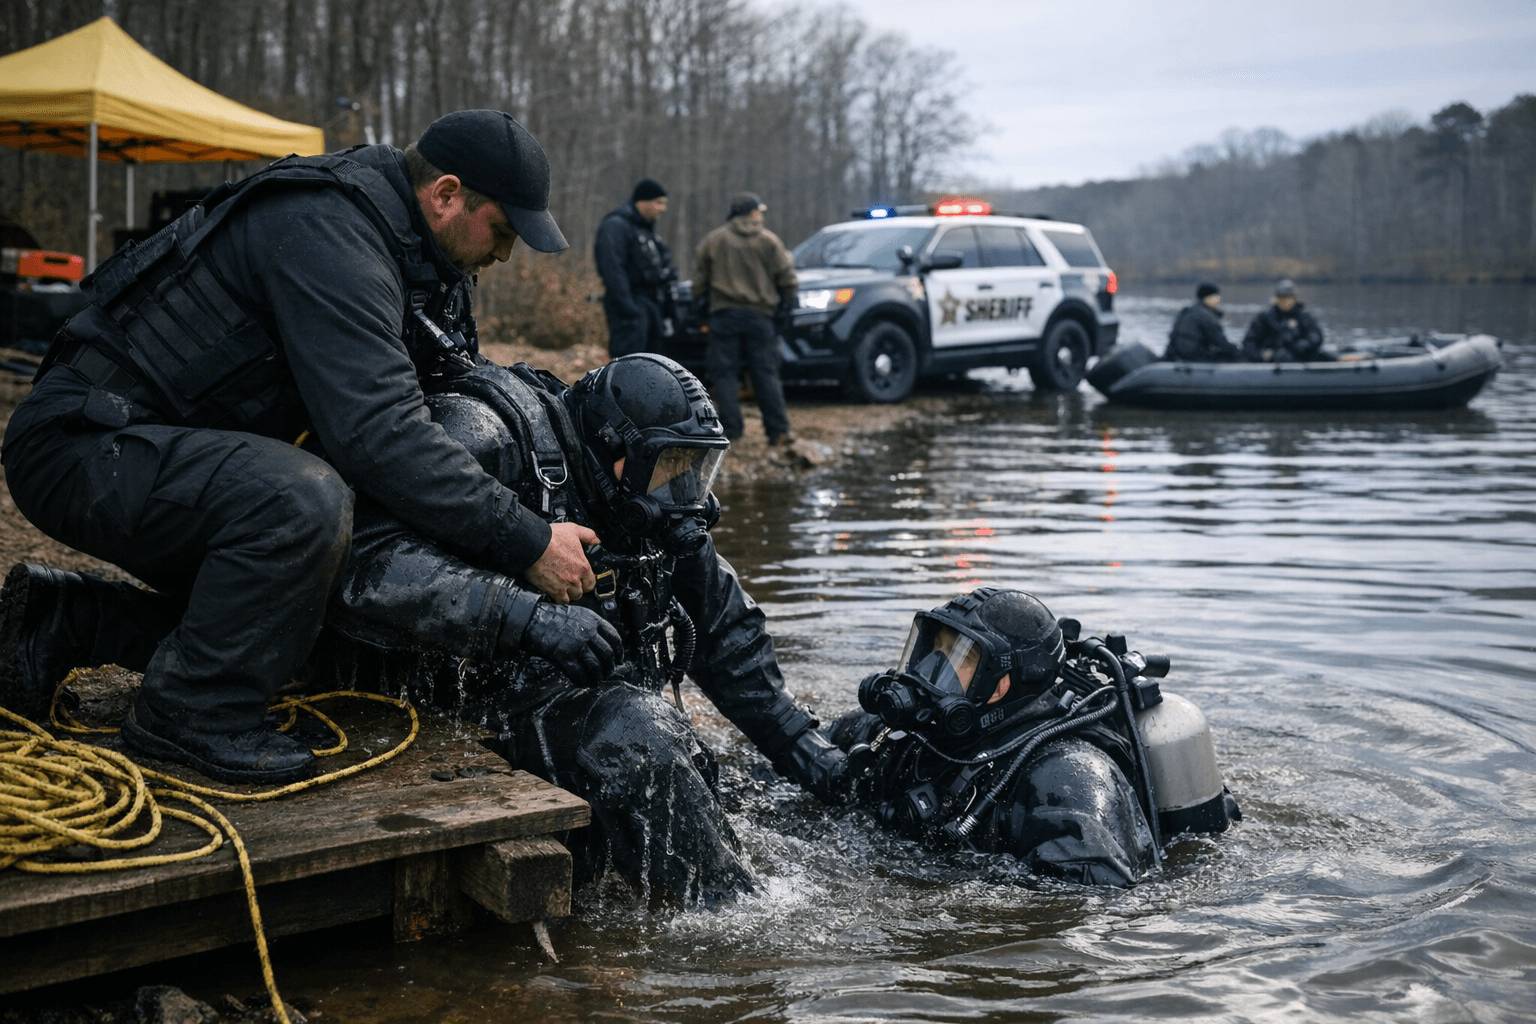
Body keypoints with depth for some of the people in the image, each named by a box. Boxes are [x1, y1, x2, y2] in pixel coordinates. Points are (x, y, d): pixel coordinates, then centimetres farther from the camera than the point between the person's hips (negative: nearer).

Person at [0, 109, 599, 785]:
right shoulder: (327, 230, -23)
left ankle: (67, 620, 18)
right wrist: (527, 545, -28)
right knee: (305, 500, -34)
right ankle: (190, 712, -13)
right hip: (84, 446, -11)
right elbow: (378, 432, -32)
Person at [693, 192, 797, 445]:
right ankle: (778, 431, 1)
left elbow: (699, 279, 9)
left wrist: (703, 303, 20)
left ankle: (730, 429, -3)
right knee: (766, 374, 3)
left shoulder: (713, 240, 7)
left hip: (724, 314, 0)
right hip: (760, 315, 0)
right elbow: (786, 279, 3)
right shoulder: (768, 241, 3)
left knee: (725, 374, 3)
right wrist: (784, 308, 11)